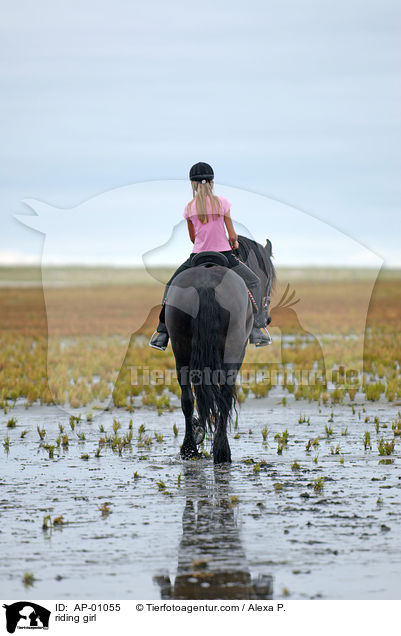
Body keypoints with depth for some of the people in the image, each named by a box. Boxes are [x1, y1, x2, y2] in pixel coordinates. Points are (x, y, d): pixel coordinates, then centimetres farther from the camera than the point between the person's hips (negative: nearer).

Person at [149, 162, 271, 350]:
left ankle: (162, 334, 17)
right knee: (254, 283, 19)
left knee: (171, 286, 23)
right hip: (223, 256, -1)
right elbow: (232, 235, -3)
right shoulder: (222, 202, -6)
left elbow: (192, 238, 10)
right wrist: (234, 242, 20)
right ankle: (257, 330, 5)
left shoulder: (189, 208, -1)